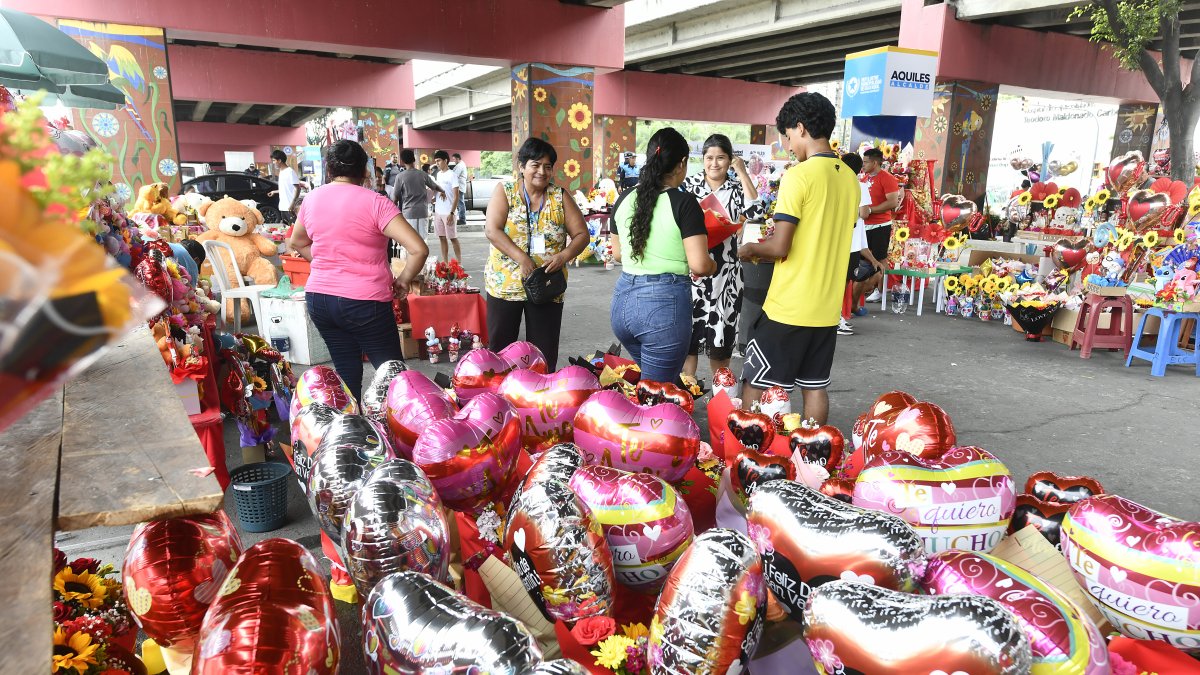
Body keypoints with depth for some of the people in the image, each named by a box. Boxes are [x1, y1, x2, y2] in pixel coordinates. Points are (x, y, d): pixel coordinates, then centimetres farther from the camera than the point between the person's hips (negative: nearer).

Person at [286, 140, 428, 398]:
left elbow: (296, 243, 24)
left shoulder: (312, 199, 6)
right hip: (364, 302, -5)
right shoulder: (375, 202, -11)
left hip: (318, 298, 6)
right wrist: (404, 279, -3)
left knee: (346, 372, 15)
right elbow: (419, 249, -19)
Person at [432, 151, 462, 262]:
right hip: (438, 212, 7)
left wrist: (451, 213, -20)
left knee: (453, 238, -2)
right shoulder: (438, 174, 11)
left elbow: (456, 196, -14)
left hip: (448, 213, -7)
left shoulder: (452, 175, -11)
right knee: (442, 238, 9)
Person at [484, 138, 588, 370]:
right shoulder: (505, 191, 0)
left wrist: (565, 255, -18)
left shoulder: (560, 197, 4)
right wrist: (522, 259, -22)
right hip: (505, 285, -1)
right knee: (500, 349, 8)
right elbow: (492, 230, -11)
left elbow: (581, 234, 2)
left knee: (544, 354, 6)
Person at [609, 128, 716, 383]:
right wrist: (713, 265, 7)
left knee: (659, 378, 26)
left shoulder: (624, 199, 7)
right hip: (665, 303, -6)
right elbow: (699, 265, -14)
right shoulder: (684, 203, -10)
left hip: (623, 299, 6)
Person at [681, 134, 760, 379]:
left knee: (720, 337, 9)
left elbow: (755, 211, -15)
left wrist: (742, 173, -10)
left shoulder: (737, 188, 4)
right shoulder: (690, 184, 5)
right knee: (688, 333, 2)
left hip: (724, 272, 0)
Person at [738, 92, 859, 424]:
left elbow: (780, 247, -19)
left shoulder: (799, 175, -15)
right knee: (815, 387, 15)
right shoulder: (850, 179, 9)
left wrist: (751, 249, 1)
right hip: (827, 308, 7)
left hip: (789, 307, -7)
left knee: (754, 385, 4)